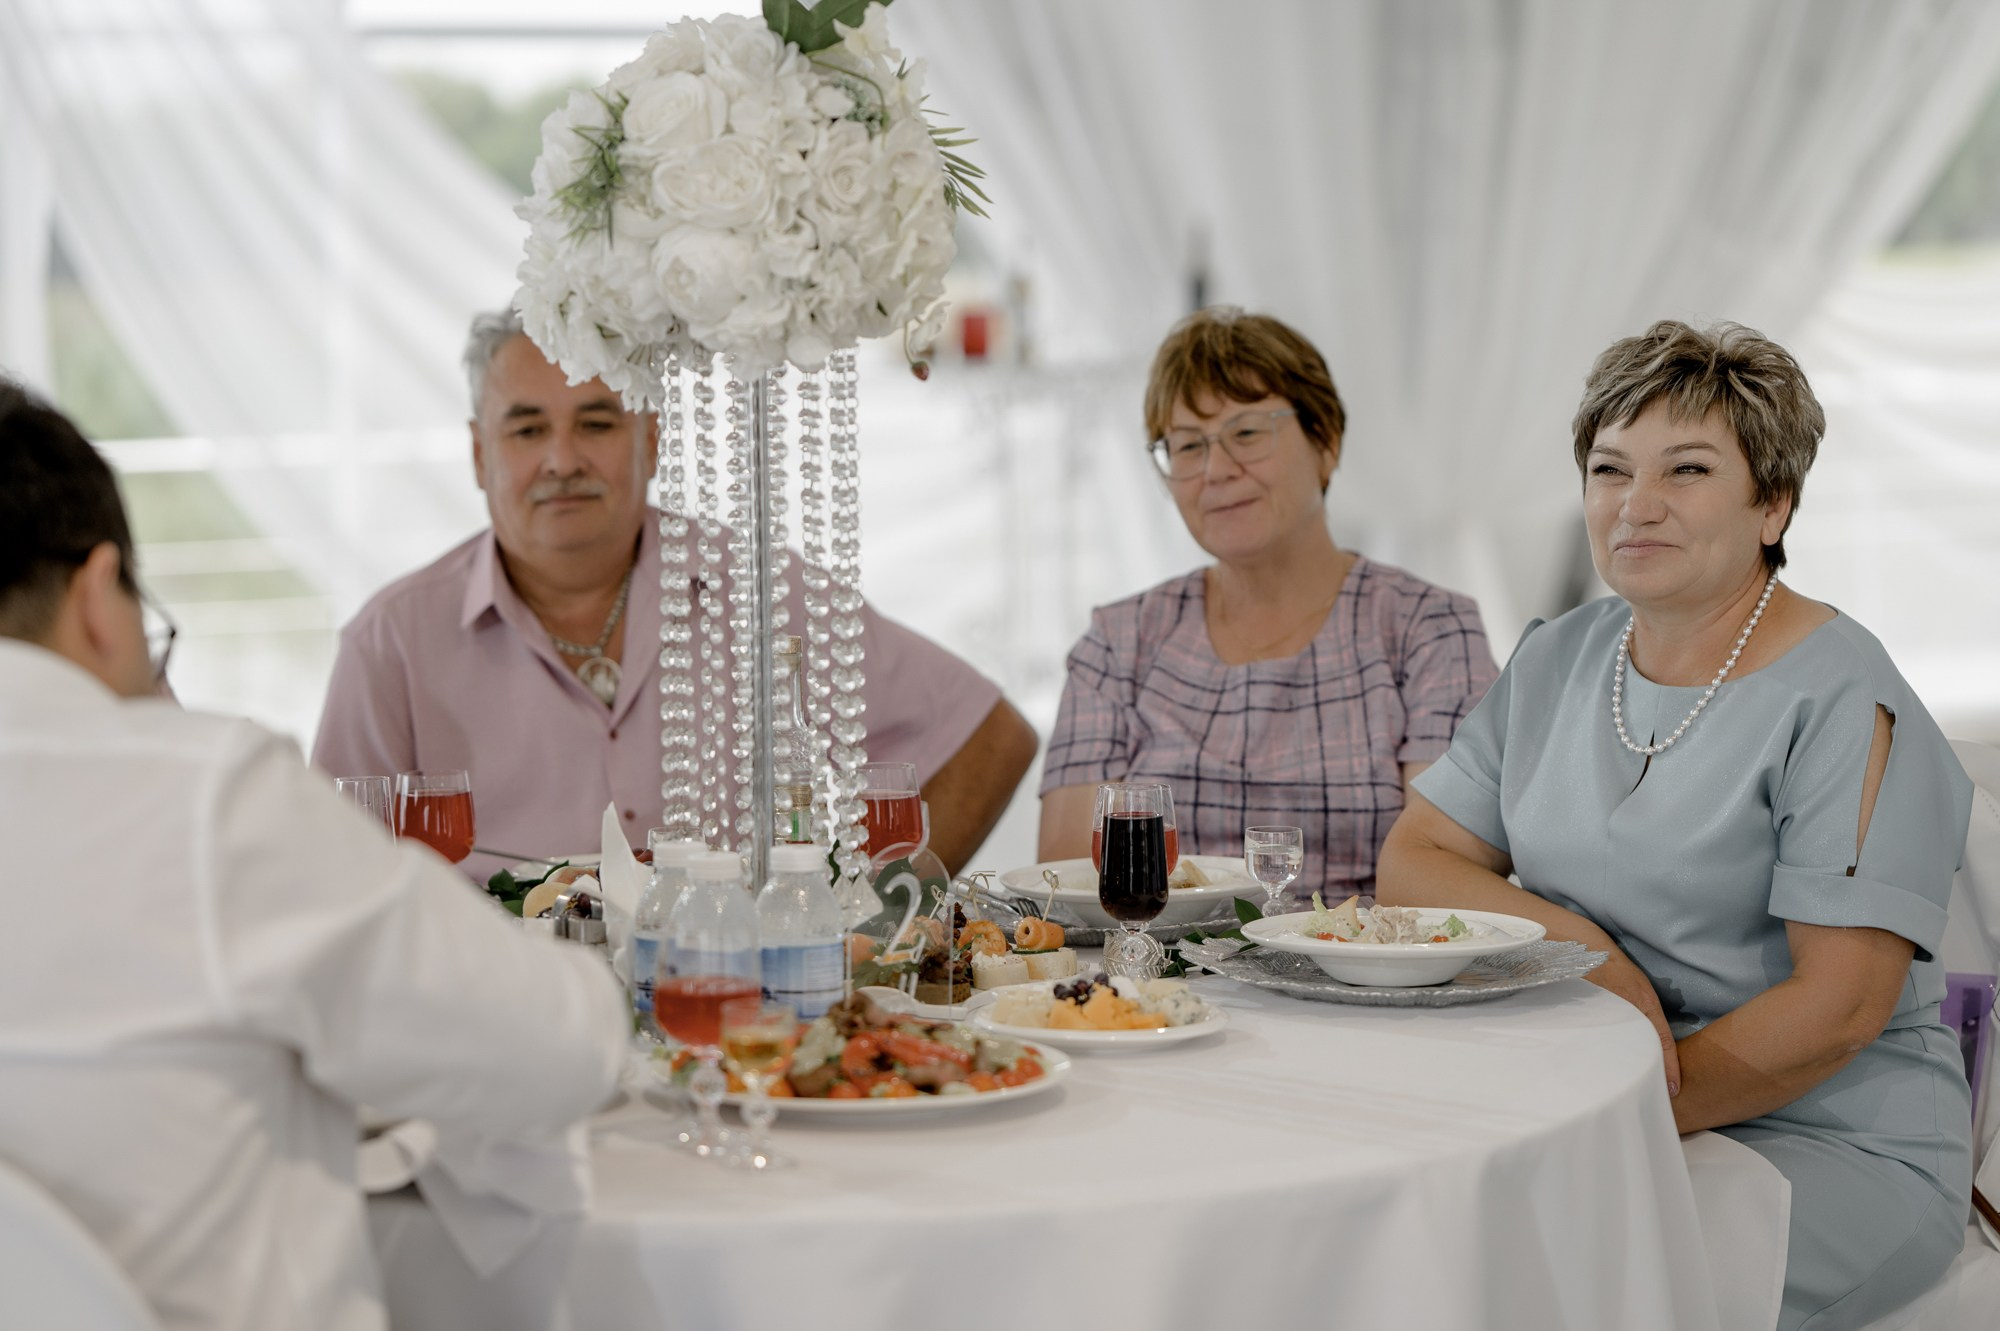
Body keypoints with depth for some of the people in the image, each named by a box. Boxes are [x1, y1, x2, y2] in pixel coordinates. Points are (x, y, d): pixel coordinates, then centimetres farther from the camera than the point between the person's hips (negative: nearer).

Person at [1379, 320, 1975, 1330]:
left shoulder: (1843, 706, -10)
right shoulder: (1555, 664, 11)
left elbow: (1839, 1007, -16)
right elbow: (1411, 866, 8)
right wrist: (1581, 943, -10)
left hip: (1829, 1142, -5)